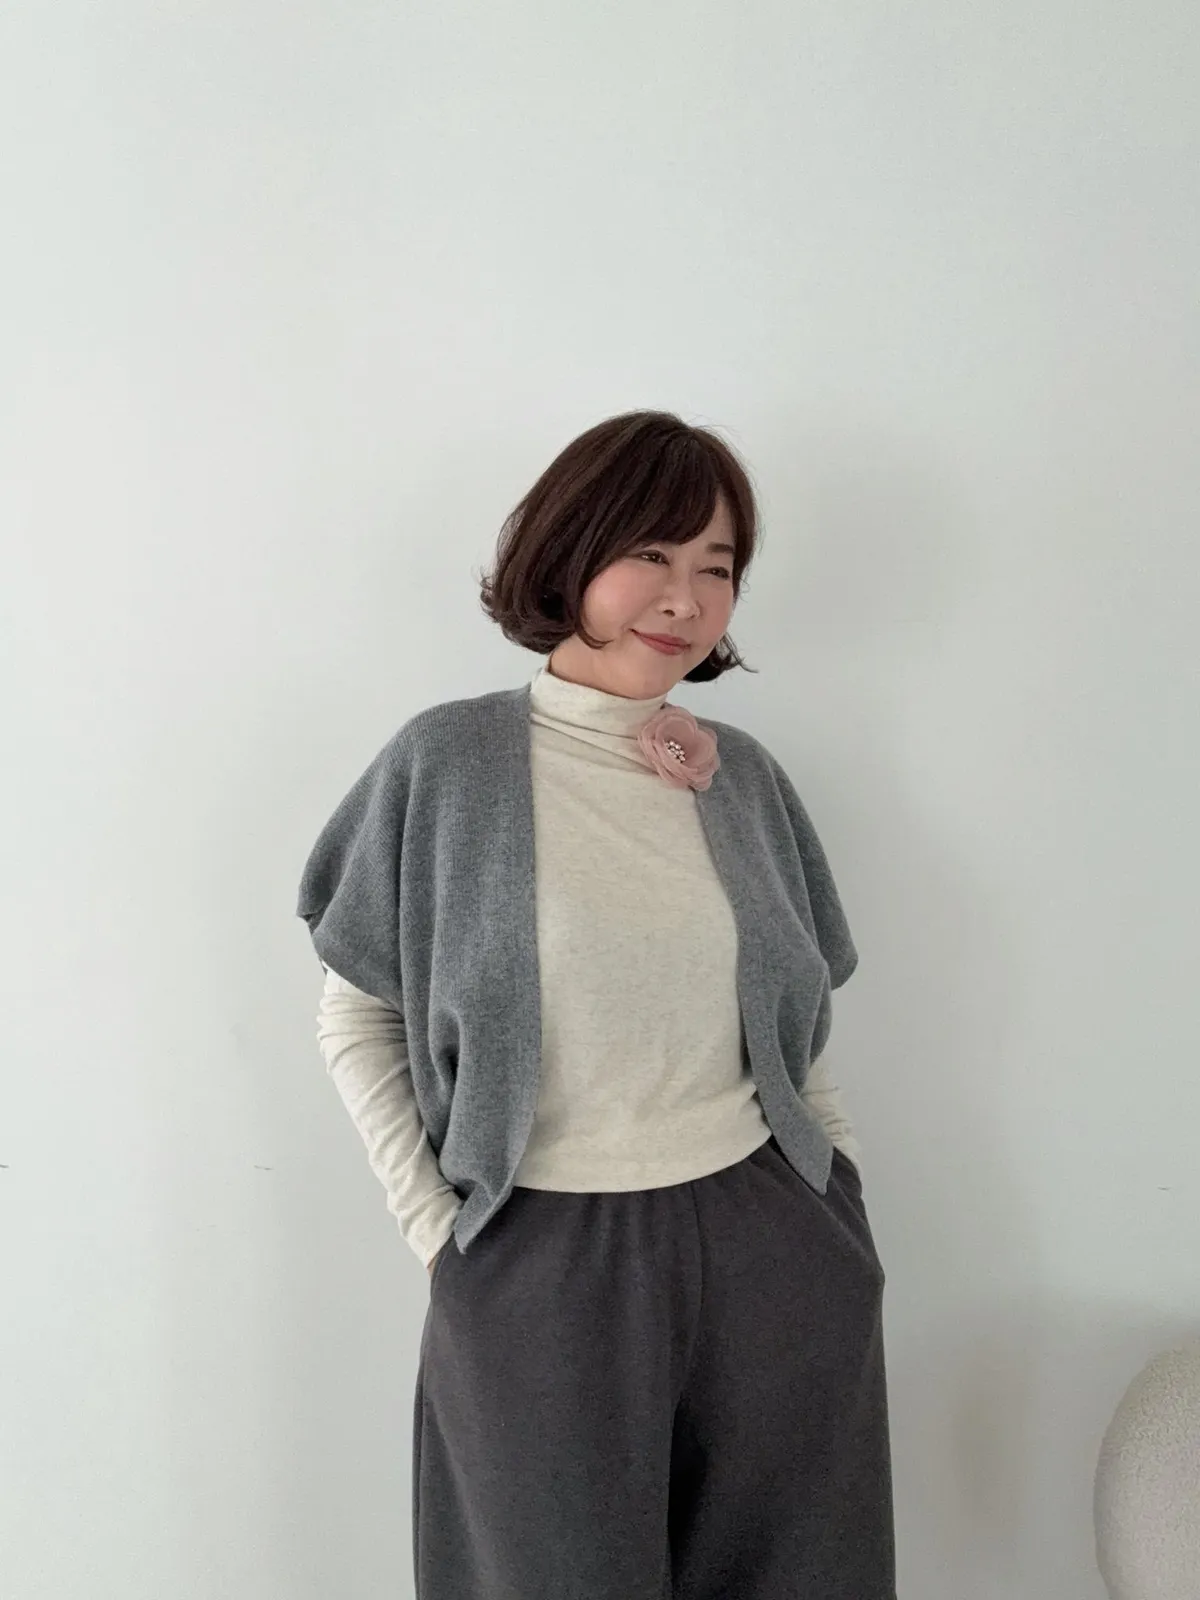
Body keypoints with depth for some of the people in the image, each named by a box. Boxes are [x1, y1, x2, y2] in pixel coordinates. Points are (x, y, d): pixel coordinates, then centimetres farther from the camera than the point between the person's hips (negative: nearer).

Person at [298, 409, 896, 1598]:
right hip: (542, 1268, -3)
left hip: (772, 1257, 4)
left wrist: (845, 1187, 5)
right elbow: (355, 1020, 0)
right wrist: (438, 1228, -5)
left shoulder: (745, 774, 3)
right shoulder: (449, 762, -7)